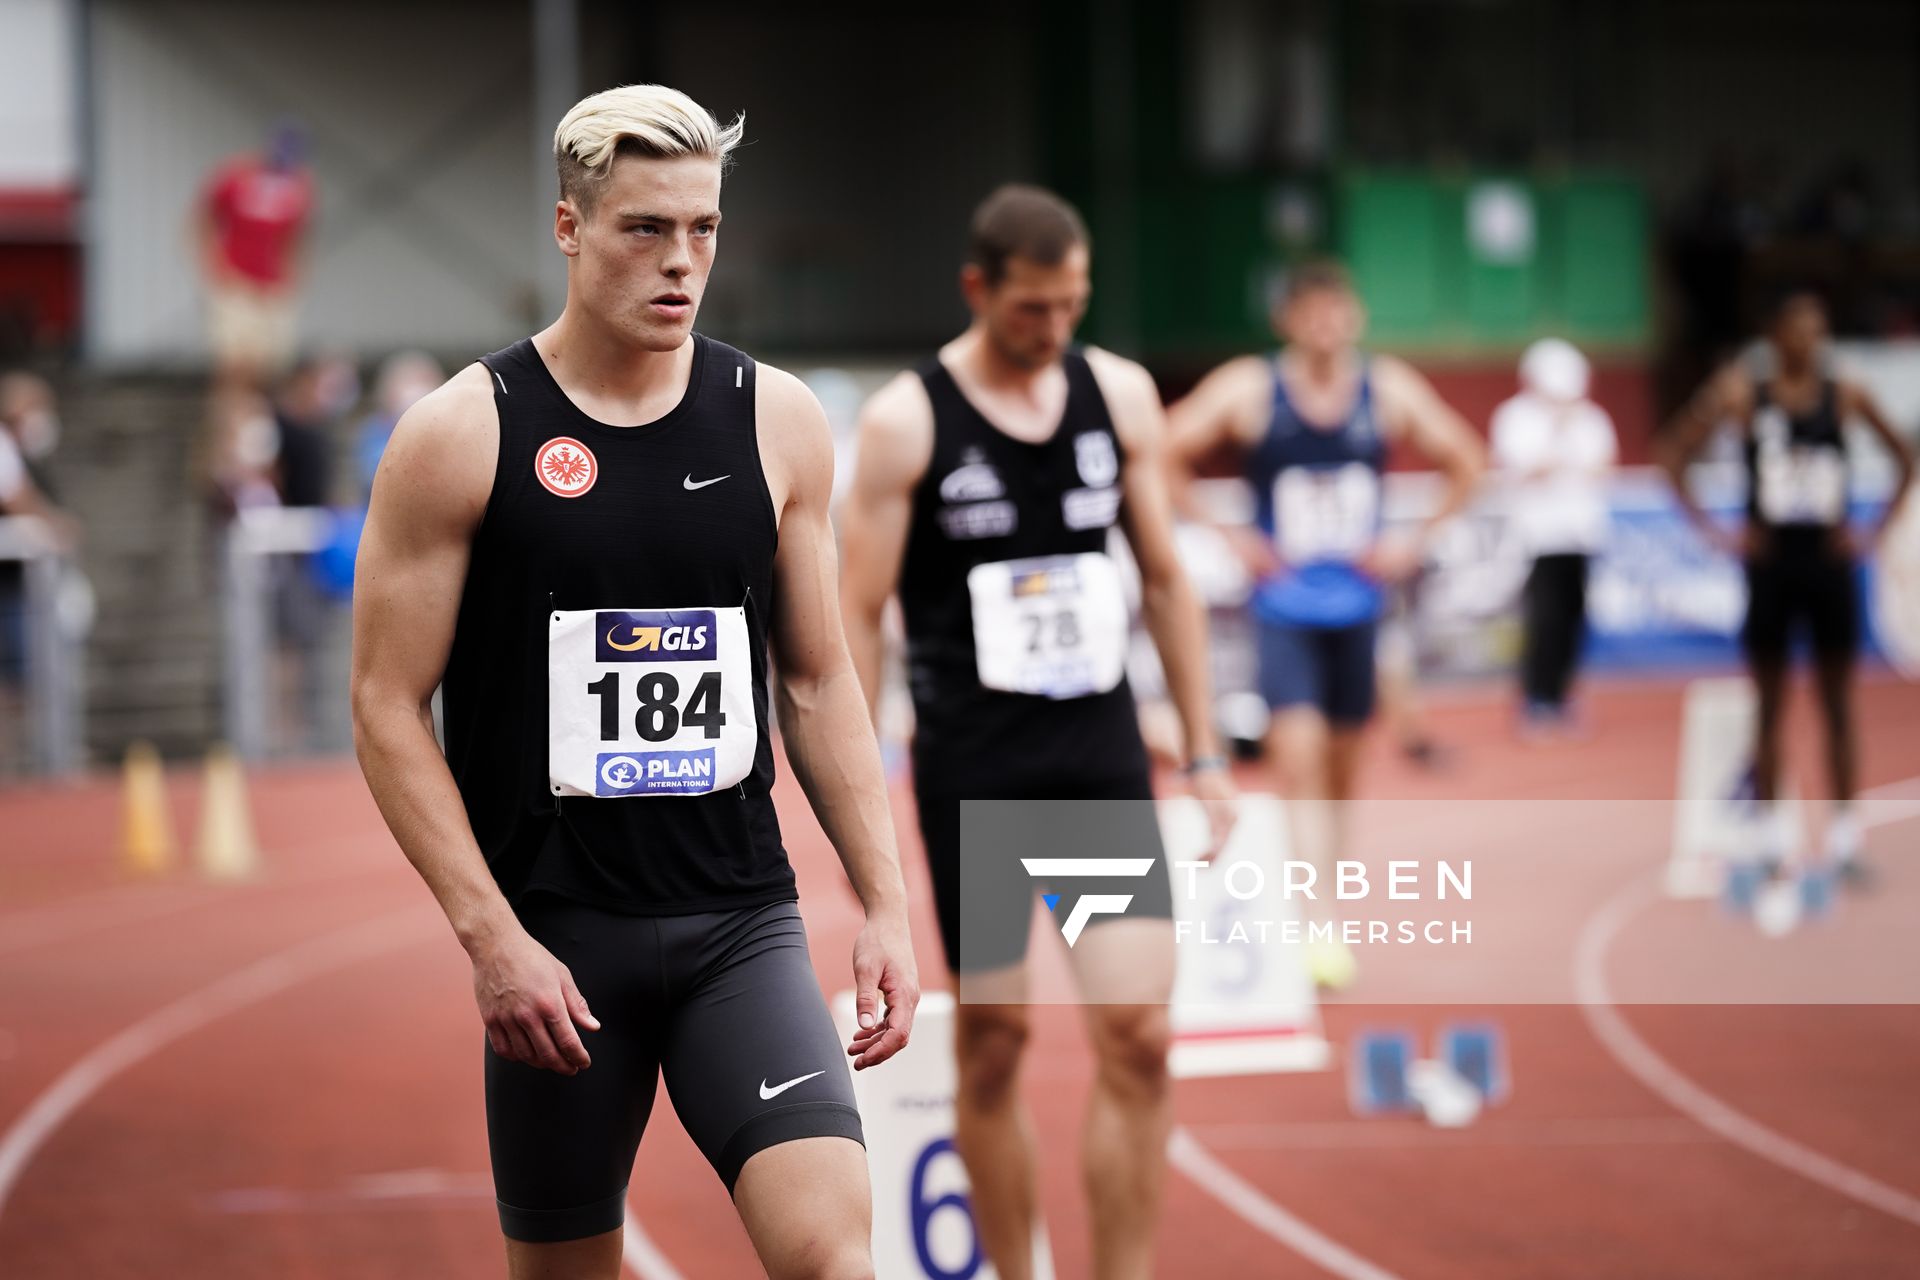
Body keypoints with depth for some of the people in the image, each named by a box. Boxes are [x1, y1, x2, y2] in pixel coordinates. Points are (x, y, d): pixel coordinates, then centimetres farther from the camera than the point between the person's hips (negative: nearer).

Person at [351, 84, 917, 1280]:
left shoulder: (778, 421, 5)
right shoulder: (461, 436, -5)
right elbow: (389, 709, -5)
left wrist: (886, 904, 4)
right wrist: (493, 936, -14)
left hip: (742, 923, 2)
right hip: (554, 934, -2)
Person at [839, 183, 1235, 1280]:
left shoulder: (1121, 395, 5)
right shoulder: (907, 421, -6)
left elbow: (1165, 578, 12)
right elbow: (860, 614, -4)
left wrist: (1204, 752, 10)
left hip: (1104, 756, 3)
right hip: (973, 768, -3)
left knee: (1138, 1035, -7)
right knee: (992, 1043, 5)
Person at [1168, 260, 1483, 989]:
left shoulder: (1390, 392, 1)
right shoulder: (1247, 390, -7)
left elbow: (1465, 463, 12)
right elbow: (1164, 456, -4)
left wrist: (1417, 542, 3)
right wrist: (1227, 537, -8)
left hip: (1358, 597, 3)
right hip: (1282, 603, -3)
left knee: (1341, 760, 12)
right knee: (1298, 751, -17)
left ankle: (1323, 896, 29)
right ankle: (1320, 921, -22)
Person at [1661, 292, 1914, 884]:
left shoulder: (1845, 396, 1)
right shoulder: (1743, 391, -3)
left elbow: (1905, 461, 11)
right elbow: (1673, 454, 0)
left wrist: (1873, 532, 3)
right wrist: (1714, 531, -4)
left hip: (1830, 563, 1)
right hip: (1770, 563, -1)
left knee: (1838, 708, 4)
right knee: (1769, 707, 5)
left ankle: (1844, 836, 8)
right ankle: (1771, 836, 11)